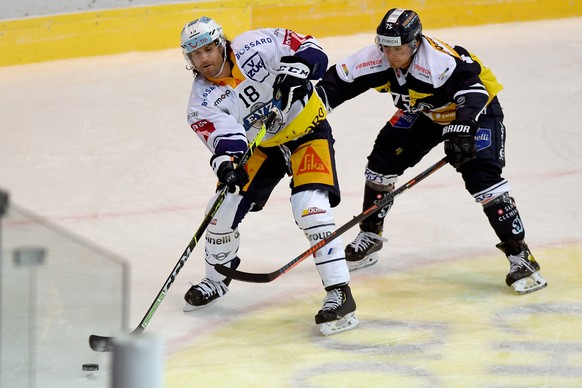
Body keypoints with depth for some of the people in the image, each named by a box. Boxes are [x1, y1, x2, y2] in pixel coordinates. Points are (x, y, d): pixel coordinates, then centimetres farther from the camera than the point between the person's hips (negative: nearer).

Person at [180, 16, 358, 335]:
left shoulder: (255, 47, -23)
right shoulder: (202, 101, -14)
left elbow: (311, 51, -20)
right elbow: (225, 135, -28)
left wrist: (296, 70, -41)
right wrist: (226, 163, -50)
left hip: (307, 130, -5)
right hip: (261, 144, 5)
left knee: (309, 207, -24)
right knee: (225, 207, 1)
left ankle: (339, 293, -22)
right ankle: (216, 281, 28)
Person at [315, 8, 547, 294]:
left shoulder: (440, 61, -38)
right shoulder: (376, 59, -19)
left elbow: (471, 86, -48)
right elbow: (336, 82, -11)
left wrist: (463, 130, -58)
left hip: (476, 109, -7)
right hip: (424, 111, 7)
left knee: (481, 177, -22)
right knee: (383, 160, 1)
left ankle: (519, 255, -17)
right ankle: (370, 237, 21)